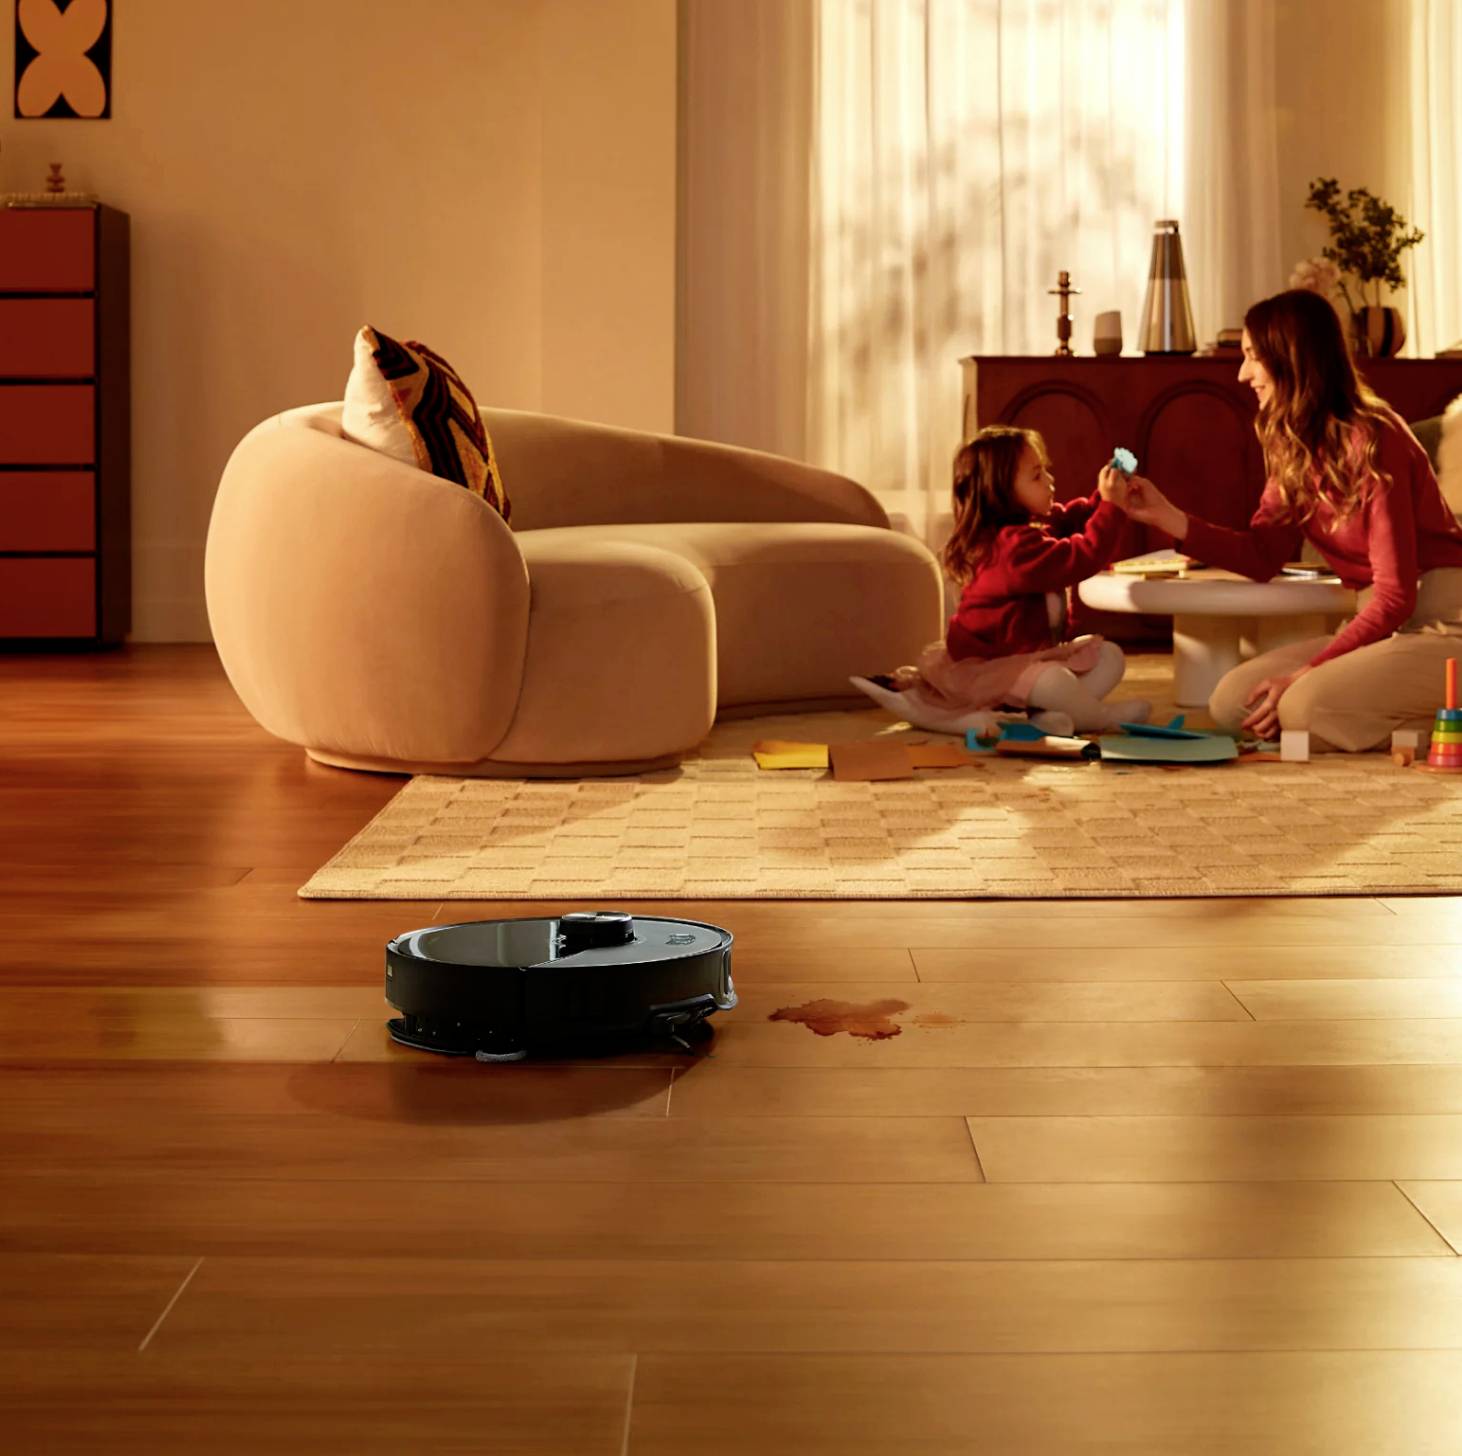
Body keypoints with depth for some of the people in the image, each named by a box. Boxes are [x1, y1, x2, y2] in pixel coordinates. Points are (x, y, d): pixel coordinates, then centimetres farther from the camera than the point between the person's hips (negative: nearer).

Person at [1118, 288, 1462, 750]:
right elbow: (1262, 556, 6)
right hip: (1377, 623, 9)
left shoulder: (1370, 439, -19)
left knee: (1305, 708, -29)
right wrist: (1166, 516, -3)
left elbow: (1396, 595, -21)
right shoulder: (1293, 446, 7)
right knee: (1231, 701, -5)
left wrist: (1305, 674, -23)